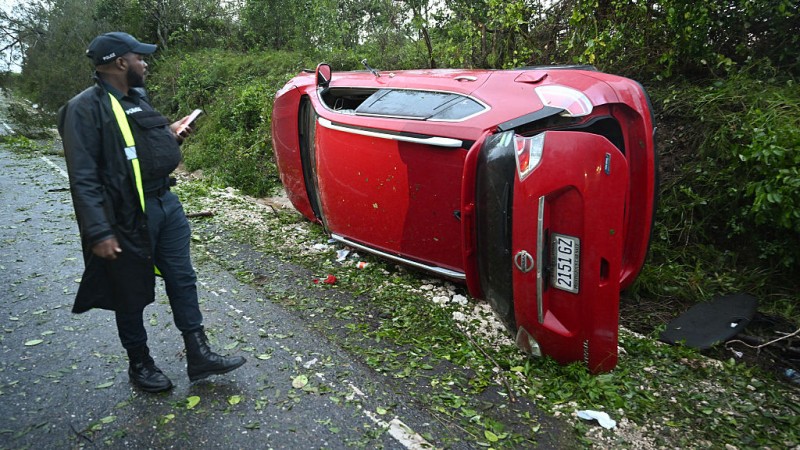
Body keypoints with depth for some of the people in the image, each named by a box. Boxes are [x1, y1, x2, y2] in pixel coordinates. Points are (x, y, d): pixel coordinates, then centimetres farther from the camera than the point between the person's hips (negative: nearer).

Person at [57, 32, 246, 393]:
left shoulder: (138, 98, 12)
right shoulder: (85, 108, -14)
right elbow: (83, 178, -18)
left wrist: (169, 135, 4)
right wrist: (100, 233, -22)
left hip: (166, 204, 8)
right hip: (127, 218, -8)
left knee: (183, 281, 10)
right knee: (131, 296, 9)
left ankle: (198, 356, 21)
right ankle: (140, 364, 29)